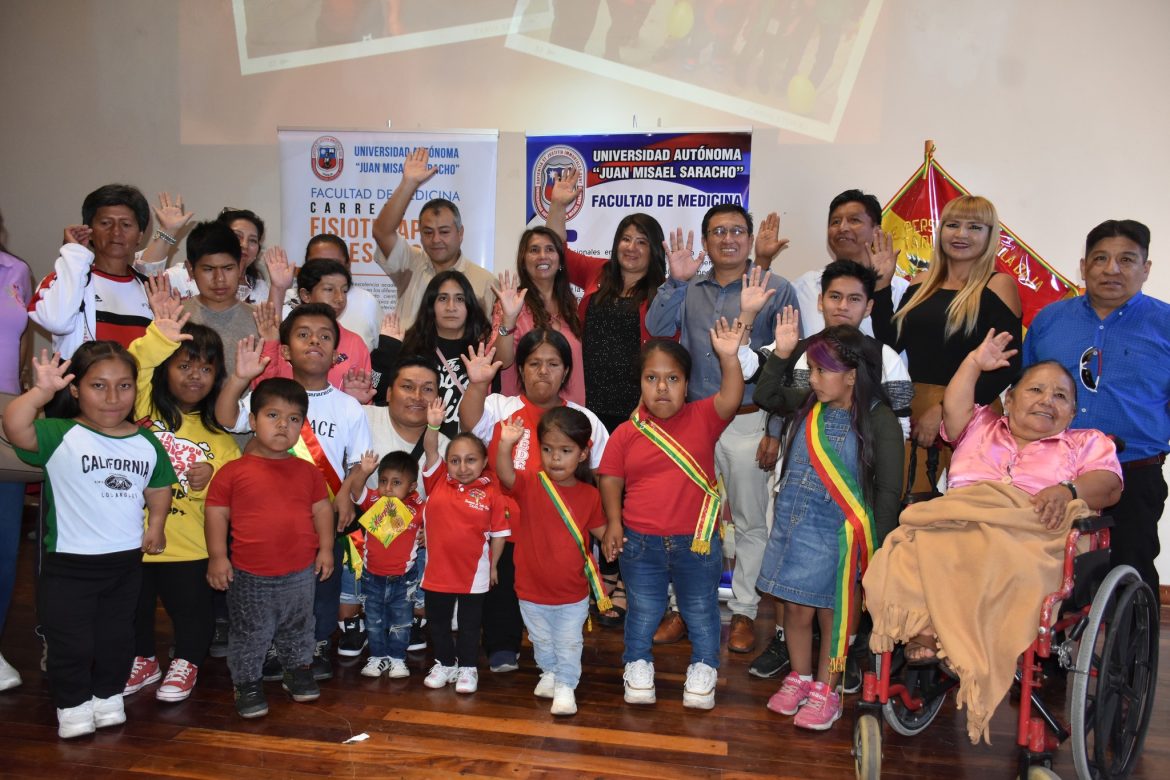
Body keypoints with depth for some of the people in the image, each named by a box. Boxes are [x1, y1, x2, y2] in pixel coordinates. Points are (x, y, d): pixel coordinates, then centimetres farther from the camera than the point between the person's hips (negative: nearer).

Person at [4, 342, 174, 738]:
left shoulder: (147, 444, 1)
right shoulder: (61, 436, -13)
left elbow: (159, 488, 16)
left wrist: (156, 524, 6)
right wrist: (42, 390, -34)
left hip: (126, 561, 4)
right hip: (68, 563, -4)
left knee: (116, 637, 18)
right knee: (71, 643, 8)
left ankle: (108, 696, 36)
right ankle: (73, 706, 26)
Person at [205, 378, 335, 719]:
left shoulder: (307, 472, 4)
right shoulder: (233, 472, -7)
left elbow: (322, 508, 8)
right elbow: (217, 513, -5)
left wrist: (325, 548, 3)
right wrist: (217, 556, -9)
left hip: (300, 572, 3)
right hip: (250, 575, -3)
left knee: (298, 629, 20)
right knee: (249, 635, 10)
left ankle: (299, 672, 39)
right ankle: (247, 684, 26)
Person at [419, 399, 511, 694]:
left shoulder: (491, 492, -11)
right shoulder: (438, 481, -3)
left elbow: (499, 533, -5)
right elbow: (430, 451, -16)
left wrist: (493, 566, -1)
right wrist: (433, 425, -33)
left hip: (474, 573, -3)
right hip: (438, 570, 3)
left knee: (469, 624, 13)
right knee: (437, 621, 18)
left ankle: (467, 668, 30)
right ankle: (445, 663, 37)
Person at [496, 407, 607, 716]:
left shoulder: (589, 495, -7)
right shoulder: (530, 484, -14)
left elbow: (601, 530, 5)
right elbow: (505, 475, -34)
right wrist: (506, 444, -51)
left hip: (573, 594, -1)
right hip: (532, 591, 1)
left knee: (569, 644, 11)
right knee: (542, 641, 24)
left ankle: (566, 686, 26)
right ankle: (549, 672, 47)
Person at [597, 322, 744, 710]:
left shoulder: (702, 419, -6)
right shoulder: (626, 433, -5)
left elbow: (730, 398, -23)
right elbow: (610, 478, 0)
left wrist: (729, 357, -37)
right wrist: (613, 522, -9)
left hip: (697, 540, 0)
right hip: (640, 542, 0)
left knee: (701, 609, 17)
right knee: (643, 610, 17)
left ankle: (703, 668, 38)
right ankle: (637, 665, 38)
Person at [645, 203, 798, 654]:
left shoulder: (775, 290, -1)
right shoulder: (688, 290, 10)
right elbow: (658, 329, -6)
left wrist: (776, 430, -7)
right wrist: (675, 281, -19)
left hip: (748, 422, -3)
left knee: (750, 522, 7)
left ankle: (744, 612, 20)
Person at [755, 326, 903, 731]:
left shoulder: (879, 421, -12)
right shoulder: (809, 406, 3)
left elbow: (888, 490, -11)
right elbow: (763, 394, 19)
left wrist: (873, 546, -13)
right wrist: (782, 352, 6)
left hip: (838, 535, -5)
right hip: (793, 526, 5)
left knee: (833, 613, 10)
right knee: (796, 608, 14)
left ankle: (825, 690, 27)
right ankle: (800, 678, 34)